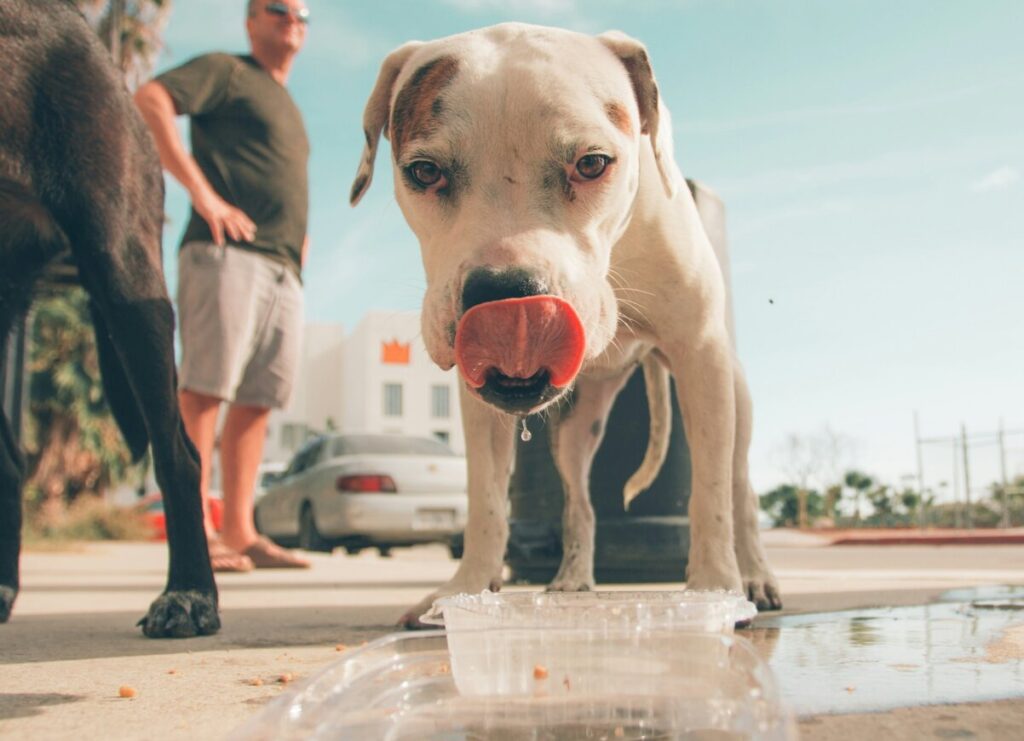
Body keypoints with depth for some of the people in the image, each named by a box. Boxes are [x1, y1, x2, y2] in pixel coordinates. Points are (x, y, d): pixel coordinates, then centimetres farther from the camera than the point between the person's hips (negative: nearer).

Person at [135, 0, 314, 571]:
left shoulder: (288, 107, 31)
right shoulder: (226, 71, 7)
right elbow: (150, 100, -9)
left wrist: (300, 234, 21)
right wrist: (202, 192, -15)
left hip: (284, 269, 8)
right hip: (228, 252, -8)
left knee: (258, 400, 3)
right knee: (206, 387, -11)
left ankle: (240, 532, 5)